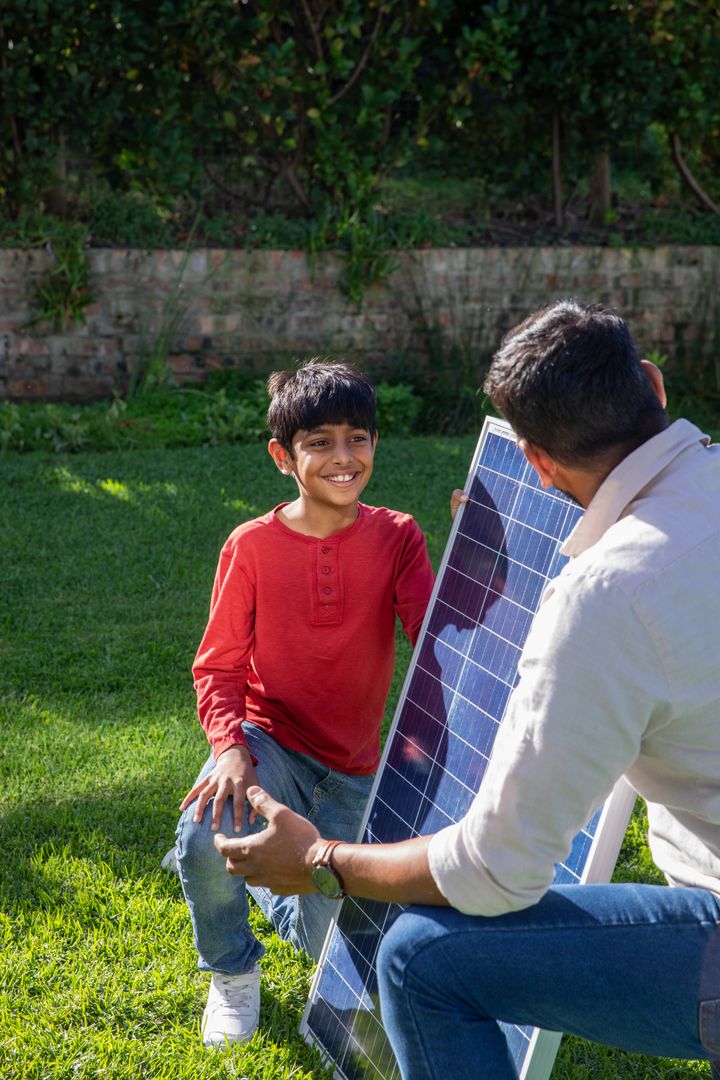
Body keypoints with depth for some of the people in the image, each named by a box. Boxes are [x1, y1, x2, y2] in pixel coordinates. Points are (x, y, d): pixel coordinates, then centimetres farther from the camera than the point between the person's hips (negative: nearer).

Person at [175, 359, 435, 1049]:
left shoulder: (396, 538, -7)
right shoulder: (252, 545, -11)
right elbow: (219, 665, -7)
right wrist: (230, 746, -25)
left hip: (351, 771, 2)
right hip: (269, 742, -2)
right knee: (204, 842, -34)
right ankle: (232, 970, 1)